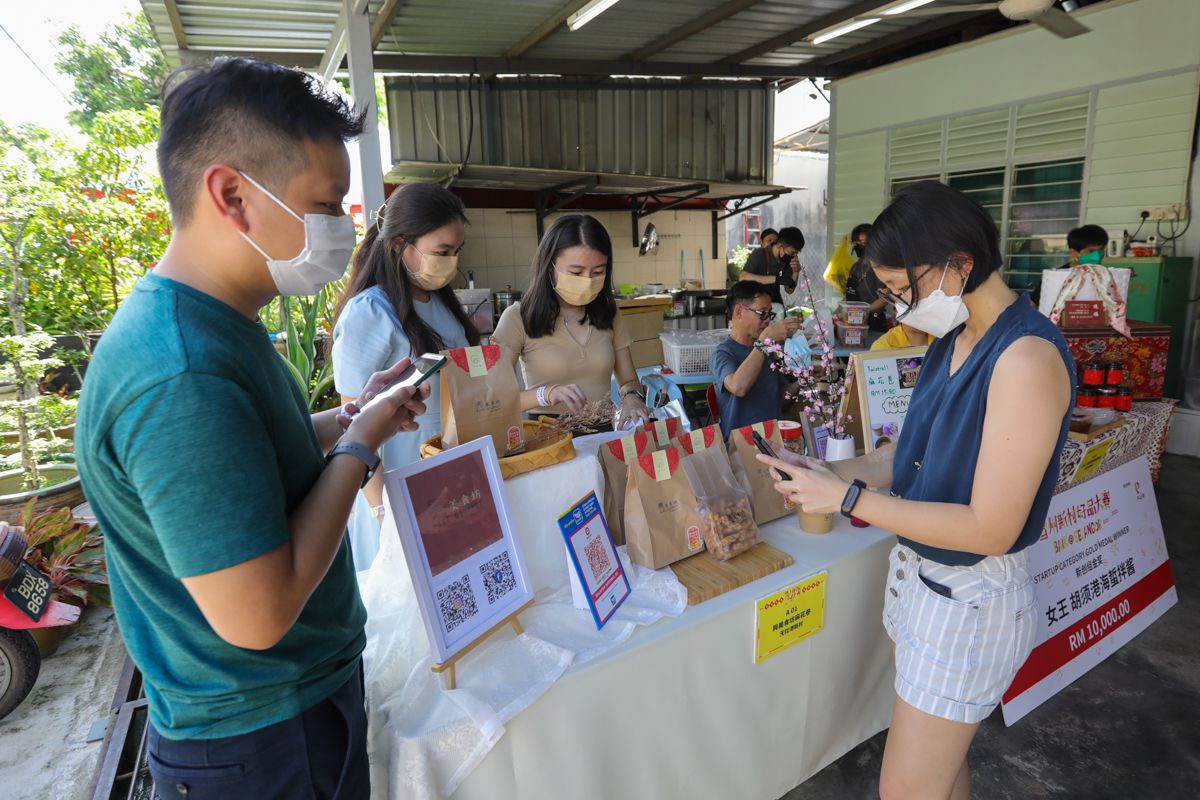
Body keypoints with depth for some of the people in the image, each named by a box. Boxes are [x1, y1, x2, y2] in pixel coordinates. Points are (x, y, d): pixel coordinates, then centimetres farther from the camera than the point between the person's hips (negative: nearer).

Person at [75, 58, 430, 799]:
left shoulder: (213, 322, 0)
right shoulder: (180, 375, -32)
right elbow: (256, 615, -31)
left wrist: (351, 416, 2)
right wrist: (359, 445, -21)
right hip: (262, 738, -9)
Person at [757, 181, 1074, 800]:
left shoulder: (1027, 358, -24)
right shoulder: (952, 340, 2)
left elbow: (991, 530, -25)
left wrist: (850, 499, -23)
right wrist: (837, 472, -6)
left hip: (970, 598, -7)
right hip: (916, 573, 7)